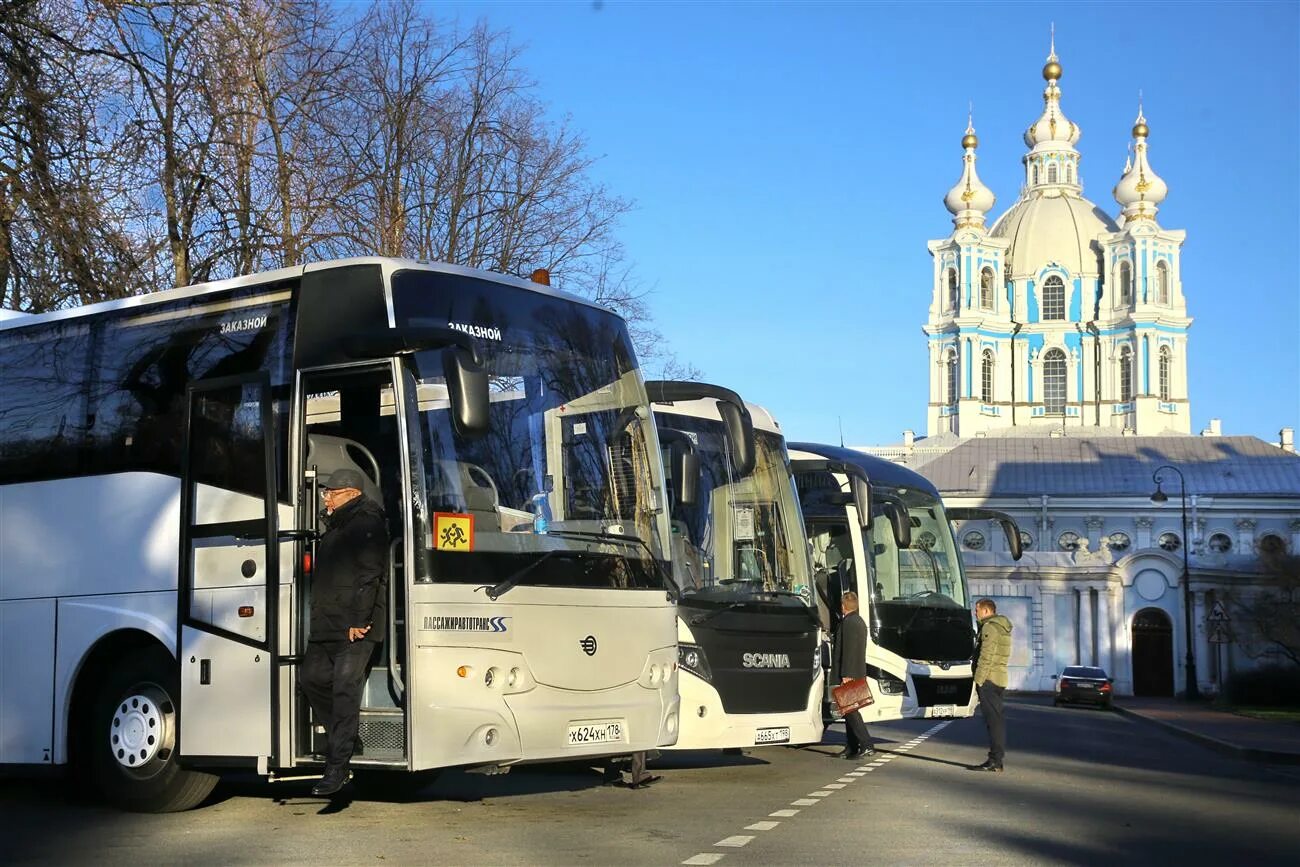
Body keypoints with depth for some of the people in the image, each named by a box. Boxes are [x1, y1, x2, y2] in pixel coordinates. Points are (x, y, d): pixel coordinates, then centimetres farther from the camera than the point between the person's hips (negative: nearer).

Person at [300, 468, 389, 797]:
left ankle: (337, 768, -11)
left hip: (354, 628, -10)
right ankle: (344, 737, 29)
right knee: (312, 678, 13)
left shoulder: (367, 524, -9)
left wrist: (358, 621, -22)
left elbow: (369, 577, -18)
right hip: (326, 626, 10)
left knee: (345, 691, -10)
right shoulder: (336, 526, 22)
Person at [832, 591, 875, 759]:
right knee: (849, 710, 13)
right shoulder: (860, 621, 16)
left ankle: (866, 745, -15)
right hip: (858, 672, 10)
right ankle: (851, 748, 15)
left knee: (850, 710, -10)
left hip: (850, 674, -10)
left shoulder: (848, 622, -15)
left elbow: (848, 650, -21)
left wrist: (846, 675, -22)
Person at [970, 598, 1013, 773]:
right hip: (1000, 679, 10)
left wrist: (979, 680, -17)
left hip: (988, 679, -10)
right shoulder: (1003, 628, 19)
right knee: (997, 719, 12)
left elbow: (986, 657, -19)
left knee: (993, 719, -10)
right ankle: (996, 760, 16)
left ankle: (994, 761, -12)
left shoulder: (990, 627, -12)